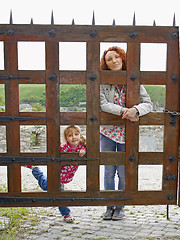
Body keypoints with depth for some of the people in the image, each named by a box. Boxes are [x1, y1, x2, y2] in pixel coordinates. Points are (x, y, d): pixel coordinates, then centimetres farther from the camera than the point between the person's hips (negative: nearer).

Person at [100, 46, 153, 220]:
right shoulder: (102, 82, -2)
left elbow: (148, 103, -5)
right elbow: (102, 104, -14)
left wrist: (135, 109, -26)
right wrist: (123, 111, -27)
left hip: (126, 133, 0)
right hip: (108, 131, 0)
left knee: (123, 172, 6)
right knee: (109, 171, 7)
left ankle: (120, 207, 22)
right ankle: (109, 206, 23)